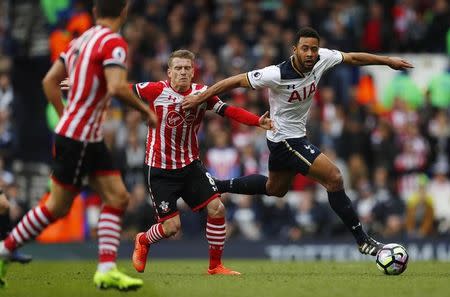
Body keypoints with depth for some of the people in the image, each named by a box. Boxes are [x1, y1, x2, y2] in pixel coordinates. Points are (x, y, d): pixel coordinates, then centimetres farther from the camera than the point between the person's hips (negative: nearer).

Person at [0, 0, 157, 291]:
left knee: (118, 198, 3)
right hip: (77, 140, -9)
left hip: (91, 139, 9)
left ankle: (107, 269, -1)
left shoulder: (81, 40, 9)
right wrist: (145, 109, -15)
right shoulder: (113, 43, -16)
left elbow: (50, 81, 13)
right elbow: (117, 87, -30)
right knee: (58, 207, 3)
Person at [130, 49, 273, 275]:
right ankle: (142, 241, 29)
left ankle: (215, 265, 8)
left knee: (217, 208, -8)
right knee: (171, 226, -6)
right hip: (160, 169, -4)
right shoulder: (155, 90, -14)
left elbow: (228, 110, -7)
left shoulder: (202, 93, -4)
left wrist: (258, 121, -21)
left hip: (190, 165, 4)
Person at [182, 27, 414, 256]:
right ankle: (362, 240, -6)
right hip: (286, 139, -9)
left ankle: (217, 187, 42)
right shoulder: (277, 75, -29)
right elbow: (236, 81, -21)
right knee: (334, 178, -15)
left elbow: (353, 58, 4)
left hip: (295, 136, 9)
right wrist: (199, 98, -18)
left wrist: (388, 61, 8)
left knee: (275, 189, 29)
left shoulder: (321, 59, -12)